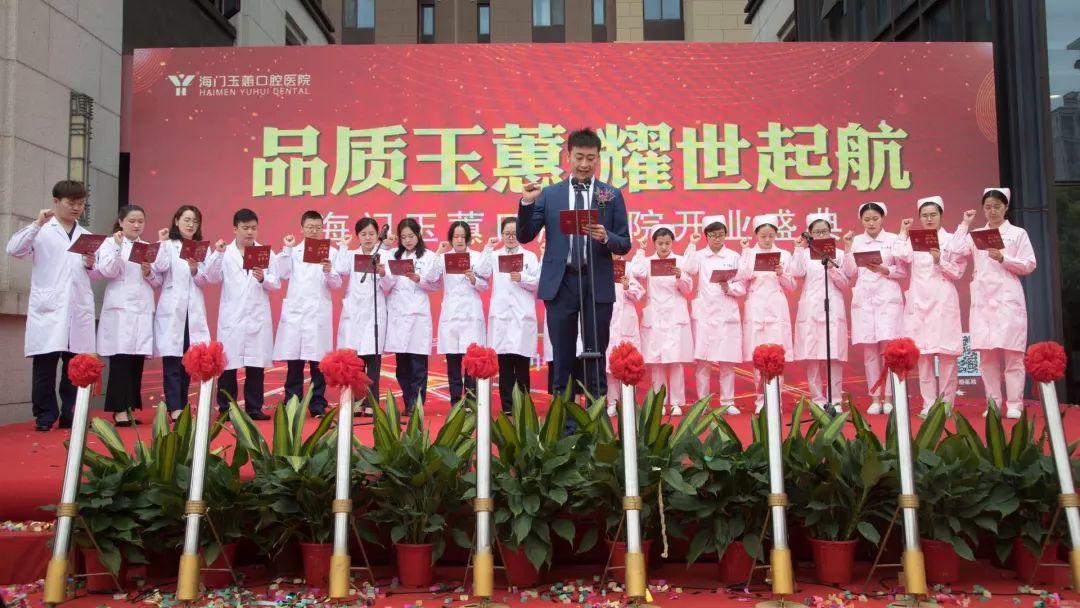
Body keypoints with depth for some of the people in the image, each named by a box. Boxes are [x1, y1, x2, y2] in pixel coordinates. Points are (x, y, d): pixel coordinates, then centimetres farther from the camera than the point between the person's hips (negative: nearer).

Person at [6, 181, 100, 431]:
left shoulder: (86, 236, 18)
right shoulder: (41, 231, 7)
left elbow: (95, 275, 19)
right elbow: (14, 250, -9)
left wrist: (90, 266, -2)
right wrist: (37, 223, -14)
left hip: (79, 309, 3)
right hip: (47, 308, -3)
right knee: (45, 366, -3)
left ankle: (71, 416, 10)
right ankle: (45, 416, 4)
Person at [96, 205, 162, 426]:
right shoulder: (110, 243, 6)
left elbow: (158, 282, 14)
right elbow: (107, 272, -9)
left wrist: (149, 273, -6)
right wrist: (117, 247, -15)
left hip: (143, 310, 4)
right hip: (120, 310, -4)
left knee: (137, 361, 3)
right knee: (120, 360, -7)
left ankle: (130, 408, 10)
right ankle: (119, 409, -2)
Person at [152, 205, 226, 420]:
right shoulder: (168, 245, 5)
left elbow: (205, 281, 5)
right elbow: (160, 268, -13)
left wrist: (195, 270, -12)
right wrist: (162, 243, -13)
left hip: (194, 311, 3)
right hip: (171, 310, -3)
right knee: (172, 360, -7)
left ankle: (181, 407, 13)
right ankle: (174, 408, -7)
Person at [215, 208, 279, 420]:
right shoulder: (225, 253, 6)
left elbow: (277, 283, 4)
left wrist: (263, 279, -15)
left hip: (258, 317, 1)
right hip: (231, 317, -1)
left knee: (256, 366, 4)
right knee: (228, 363, 0)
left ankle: (254, 408, 12)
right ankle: (226, 409, 10)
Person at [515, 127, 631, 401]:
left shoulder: (612, 196, 5)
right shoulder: (549, 194, 6)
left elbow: (624, 245, 4)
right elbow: (524, 237, 3)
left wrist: (605, 237, -17)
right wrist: (526, 203, -12)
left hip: (597, 283, 0)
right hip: (560, 282, 0)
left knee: (596, 354, 7)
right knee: (562, 355, 9)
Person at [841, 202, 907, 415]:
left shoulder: (893, 239, 5)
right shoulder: (855, 241, 9)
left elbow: (903, 271, 4)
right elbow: (850, 273, 4)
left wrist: (884, 269, -12)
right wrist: (847, 249, -5)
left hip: (888, 298, -1)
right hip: (863, 299, 2)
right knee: (869, 350, 1)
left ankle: (889, 397, -1)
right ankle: (874, 398, 6)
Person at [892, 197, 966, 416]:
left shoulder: (950, 239, 6)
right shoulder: (913, 240, 13)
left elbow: (958, 273, 3)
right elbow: (901, 256, -8)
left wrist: (940, 262, -13)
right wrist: (903, 232, 3)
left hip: (943, 300, -2)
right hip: (919, 301, 2)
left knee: (946, 352, -6)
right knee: (923, 353, 1)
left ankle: (946, 403, 1)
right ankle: (929, 404, 6)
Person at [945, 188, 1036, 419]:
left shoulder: (1018, 233, 8)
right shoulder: (976, 235, 14)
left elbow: (1029, 265, 2)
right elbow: (956, 250, -3)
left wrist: (1003, 258, -12)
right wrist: (965, 224, 4)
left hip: (1007, 297, -2)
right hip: (982, 298, 3)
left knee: (1011, 352, -6)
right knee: (986, 353, 1)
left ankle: (1014, 404, -2)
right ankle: (993, 403, 7)